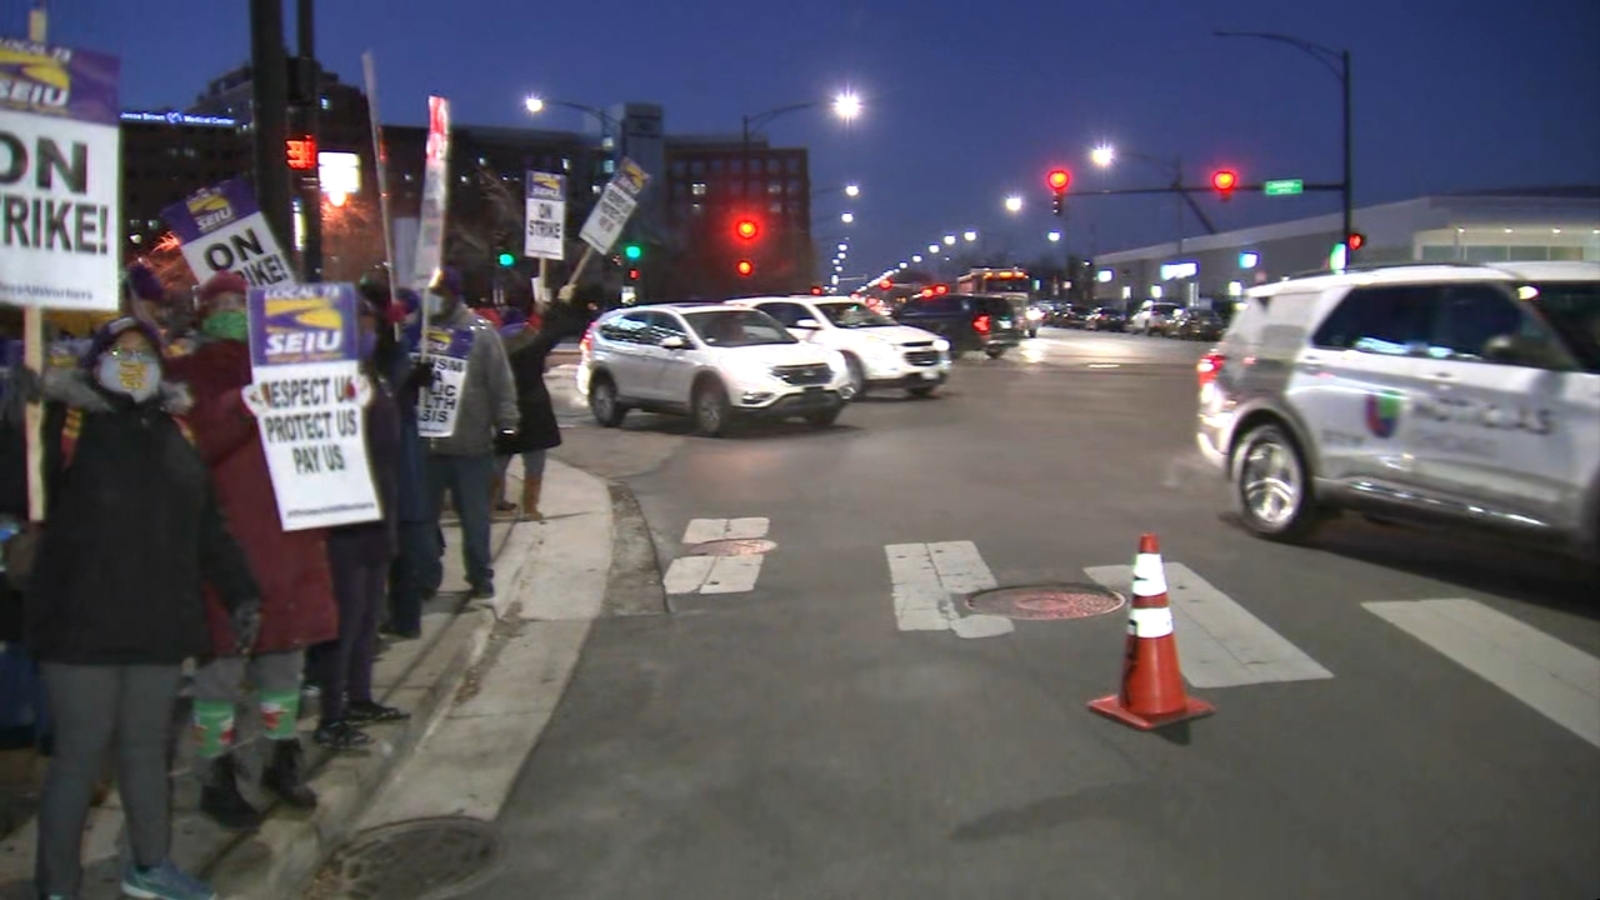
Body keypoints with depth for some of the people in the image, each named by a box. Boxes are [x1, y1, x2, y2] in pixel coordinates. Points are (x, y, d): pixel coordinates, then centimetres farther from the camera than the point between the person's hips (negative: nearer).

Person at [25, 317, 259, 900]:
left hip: (158, 622, 5)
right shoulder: (69, 422, -3)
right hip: (83, 624, -5)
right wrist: (42, 401, -26)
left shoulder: (173, 432, 13)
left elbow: (207, 526, 17)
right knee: (80, 756, 2)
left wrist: (239, 593, 14)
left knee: (148, 746, 17)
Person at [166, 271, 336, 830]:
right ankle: (217, 780, 12)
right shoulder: (188, 376, 0)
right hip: (222, 545, -5)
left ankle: (282, 760, 27)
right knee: (223, 663, -1)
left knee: (285, 654, 13)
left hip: (286, 538, 5)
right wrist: (243, 405, -28)